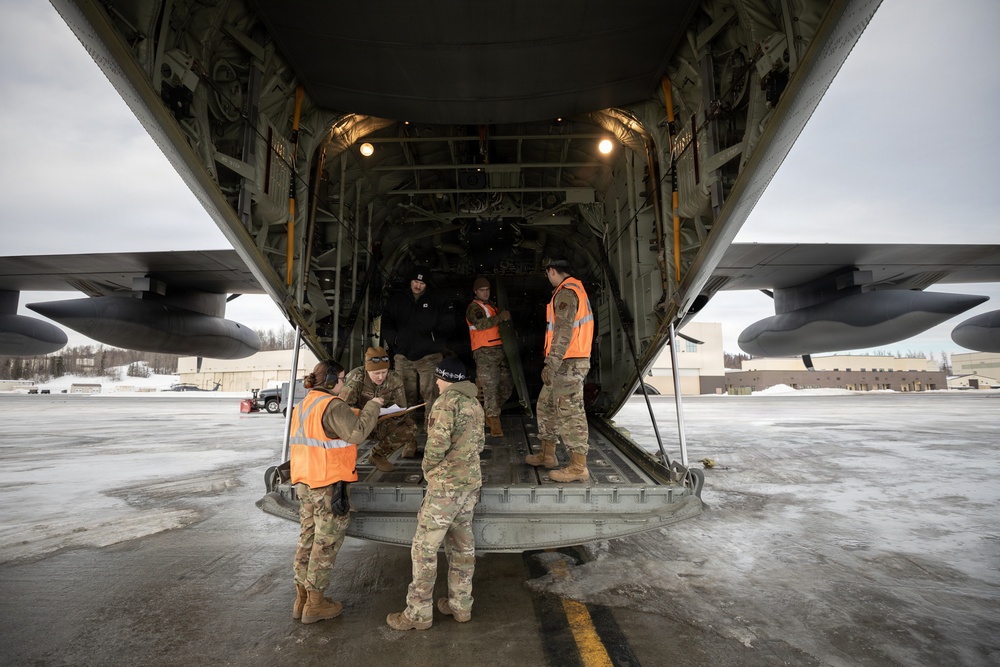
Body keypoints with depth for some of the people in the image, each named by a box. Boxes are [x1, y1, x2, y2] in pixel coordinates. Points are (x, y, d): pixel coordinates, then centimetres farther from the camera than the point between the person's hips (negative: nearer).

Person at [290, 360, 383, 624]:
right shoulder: (332, 406, -18)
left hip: (304, 483, 9)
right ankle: (315, 603, 15)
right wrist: (373, 405, -16)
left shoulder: (302, 405, 11)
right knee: (326, 542, 4)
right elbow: (357, 432, -29)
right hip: (328, 485, -9)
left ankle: (302, 597, 28)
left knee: (307, 537, 18)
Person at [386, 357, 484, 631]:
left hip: (446, 484, -8)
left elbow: (437, 442, -21)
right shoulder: (475, 403, 11)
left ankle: (419, 613, 13)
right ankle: (460, 605, 27)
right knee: (462, 545, 17)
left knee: (424, 548, 3)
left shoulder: (447, 401, -14)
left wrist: (428, 468, -4)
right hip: (471, 481, 9)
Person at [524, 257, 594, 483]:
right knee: (546, 406, 17)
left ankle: (579, 467, 1)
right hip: (567, 363, 11)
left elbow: (563, 333, -22)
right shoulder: (575, 289, 19)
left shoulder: (566, 293, -14)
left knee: (570, 413, -6)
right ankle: (548, 455, 27)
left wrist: (551, 365, -21)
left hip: (568, 364, -11)